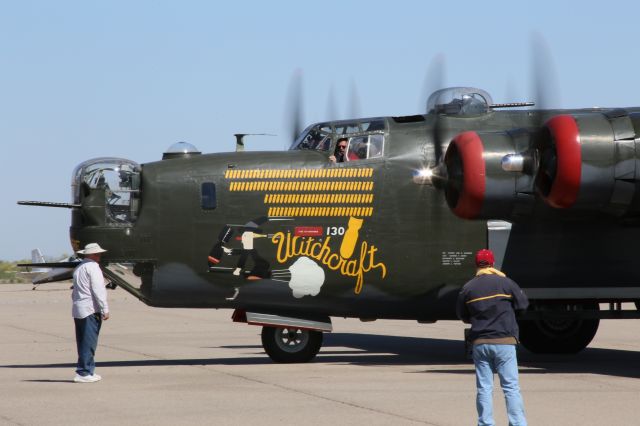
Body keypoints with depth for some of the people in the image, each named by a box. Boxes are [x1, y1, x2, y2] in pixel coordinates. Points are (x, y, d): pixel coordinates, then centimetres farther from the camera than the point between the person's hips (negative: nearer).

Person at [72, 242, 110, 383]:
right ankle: (83, 373, -10)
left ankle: (88, 371, 16)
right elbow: (98, 290, -14)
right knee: (89, 343, -8)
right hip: (91, 310, -9)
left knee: (83, 343, 11)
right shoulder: (92, 267, -9)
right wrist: (105, 309, -12)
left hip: (78, 309, 9)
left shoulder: (79, 268, 19)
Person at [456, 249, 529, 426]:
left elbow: (462, 316, 12)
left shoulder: (467, 288, 3)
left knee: (484, 388, 7)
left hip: (480, 343, 3)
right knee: (511, 387, -1)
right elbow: (523, 304, 5)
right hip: (504, 341, -2)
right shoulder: (505, 283, -5)